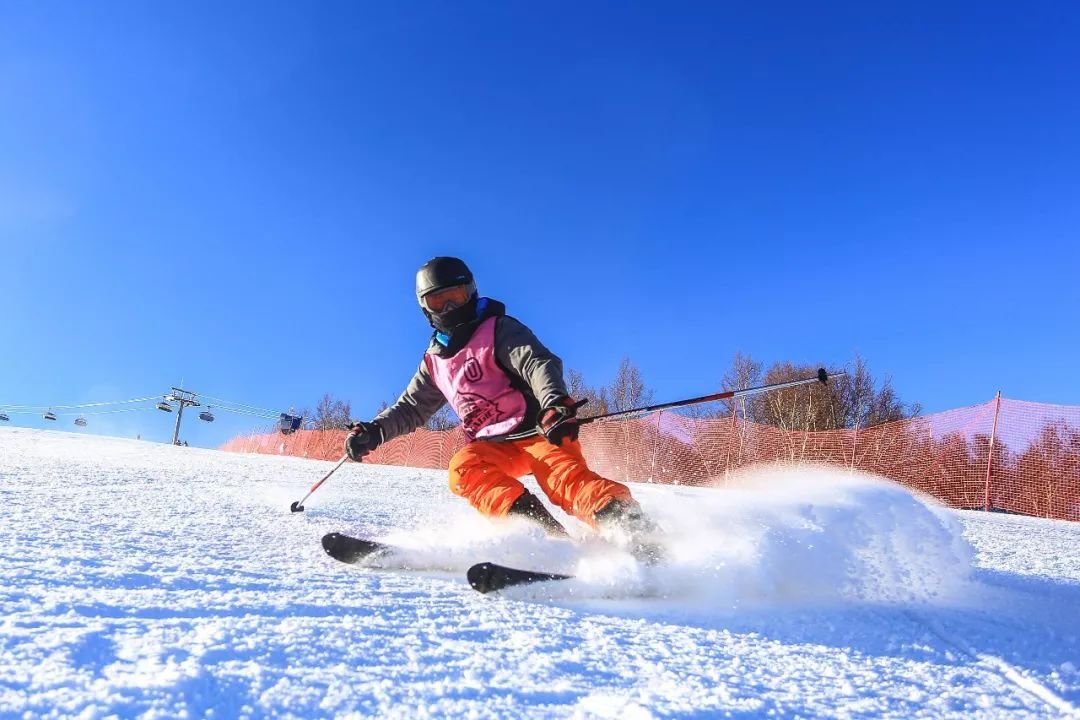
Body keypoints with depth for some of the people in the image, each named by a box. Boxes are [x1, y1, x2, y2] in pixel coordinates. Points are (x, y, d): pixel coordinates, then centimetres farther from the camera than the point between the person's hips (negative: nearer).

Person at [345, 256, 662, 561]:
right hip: (492, 445, 6)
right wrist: (374, 431, 8)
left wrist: (555, 403, -42)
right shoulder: (435, 361, 17)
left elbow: (538, 362, -21)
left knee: (565, 476, -32)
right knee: (464, 467, -26)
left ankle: (642, 540, -44)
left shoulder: (499, 329, -3)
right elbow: (410, 408, 26)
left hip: (537, 429, -5)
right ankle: (545, 534, -39)